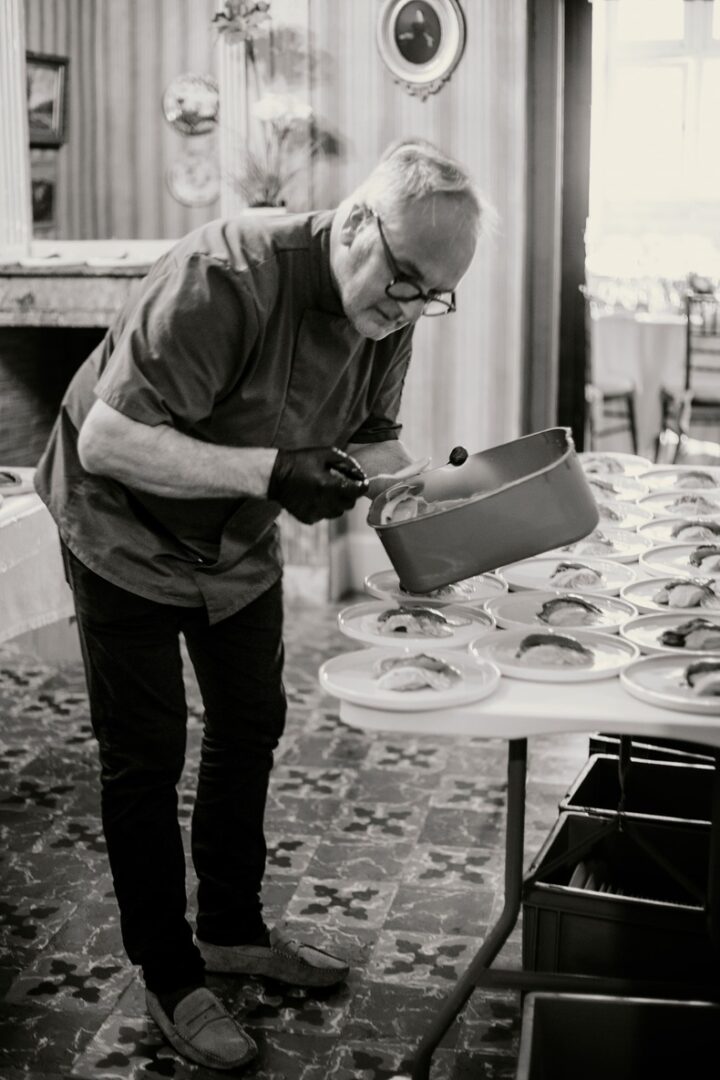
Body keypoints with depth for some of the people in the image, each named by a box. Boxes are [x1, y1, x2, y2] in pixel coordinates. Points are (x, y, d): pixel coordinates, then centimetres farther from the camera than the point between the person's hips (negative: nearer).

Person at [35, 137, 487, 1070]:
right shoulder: (224, 280, -35)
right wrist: (273, 470, -42)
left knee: (251, 726, 14)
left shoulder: (387, 310, -12)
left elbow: (369, 434, 3)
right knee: (144, 756, 1)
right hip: (127, 536, -7)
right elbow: (108, 440, -36)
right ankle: (168, 976, 17)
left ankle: (233, 929, 33)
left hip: (238, 545, 7)